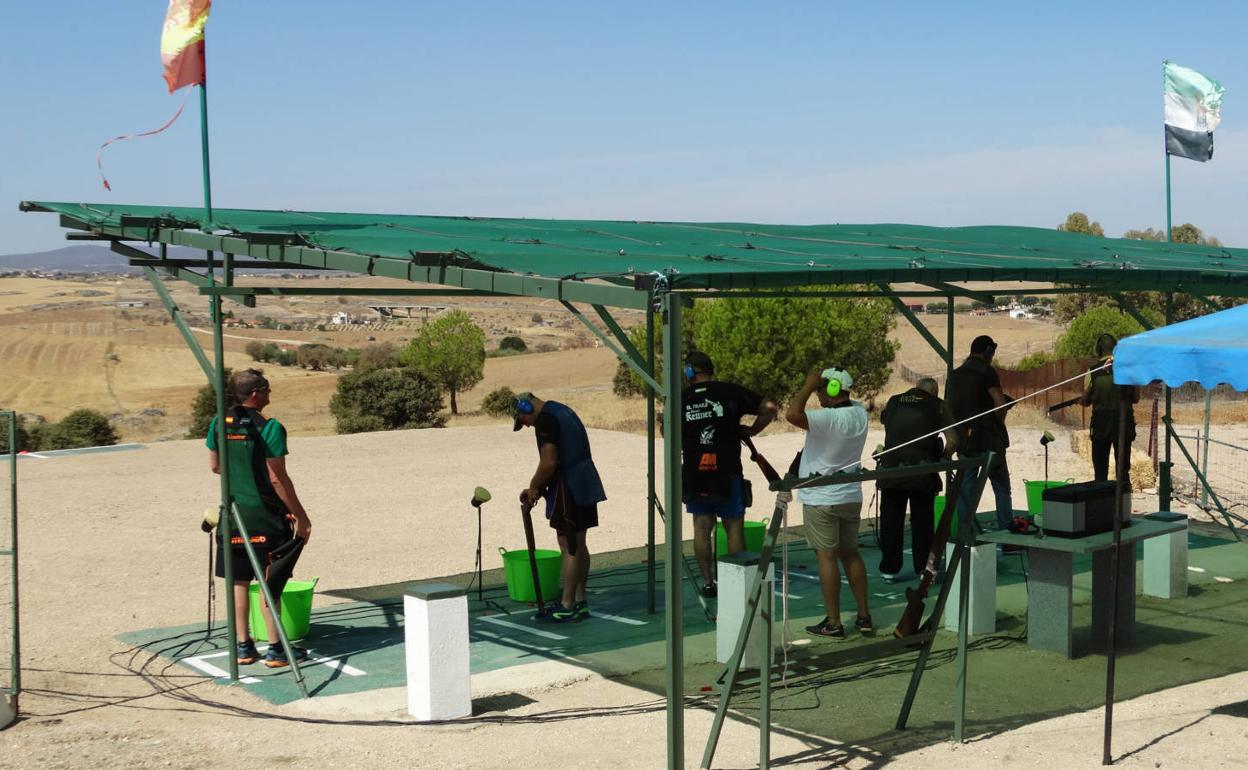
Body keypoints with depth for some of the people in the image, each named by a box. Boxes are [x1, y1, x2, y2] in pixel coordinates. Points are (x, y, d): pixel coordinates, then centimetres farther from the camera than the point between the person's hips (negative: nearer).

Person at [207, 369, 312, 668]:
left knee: (238, 580, 12)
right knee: (270, 583, 2)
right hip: (264, 515, -5)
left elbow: (215, 466, 13)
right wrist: (301, 516, -9)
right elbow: (278, 478, -16)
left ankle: (244, 646, 18)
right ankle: (275, 649, 8)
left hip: (233, 512, 6)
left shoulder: (219, 424, 2)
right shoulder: (269, 428, -16)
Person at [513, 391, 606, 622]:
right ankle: (580, 602, 20)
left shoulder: (545, 420, -14)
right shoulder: (561, 410, 17)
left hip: (568, 487, -10)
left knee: (569, 547, -5)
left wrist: (534, 487, -6)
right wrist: (539, 488, 15)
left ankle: (567, 606, 0)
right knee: (578, 544, 14)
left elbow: (549, 462, -21)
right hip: (585, 483, 10)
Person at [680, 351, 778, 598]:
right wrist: (751, 430, 4)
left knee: (701, 527, 9)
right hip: (727, 473, -2)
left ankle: (708, 583, 11)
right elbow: (769, 408, -8)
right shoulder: (730, 392, -4)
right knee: (734, 527, 5)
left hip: (694, 474, 2)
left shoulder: (681, 399, 1)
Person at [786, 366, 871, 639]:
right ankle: (864, 616, 20)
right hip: (851, 497, 8)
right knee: (850, 554, 16)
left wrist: (808, 385, -21)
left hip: (821, 500, -7)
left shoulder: (829, 418, -24)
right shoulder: (859, 413, 1)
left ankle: (833, 623, 1)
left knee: (826, 557, -1)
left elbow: (792, 414, -35)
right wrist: (816, 386, 5)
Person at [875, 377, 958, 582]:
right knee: (922, 522, 9)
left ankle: (889, 569, 12)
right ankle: (924, 568, 14)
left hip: (891, 470, 2)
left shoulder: (893, 402, 11)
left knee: (890, 521, 9)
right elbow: (952, 440, -6)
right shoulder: (937, 405, 2)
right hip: (922, 471, -2)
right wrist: (942, 457, 11)